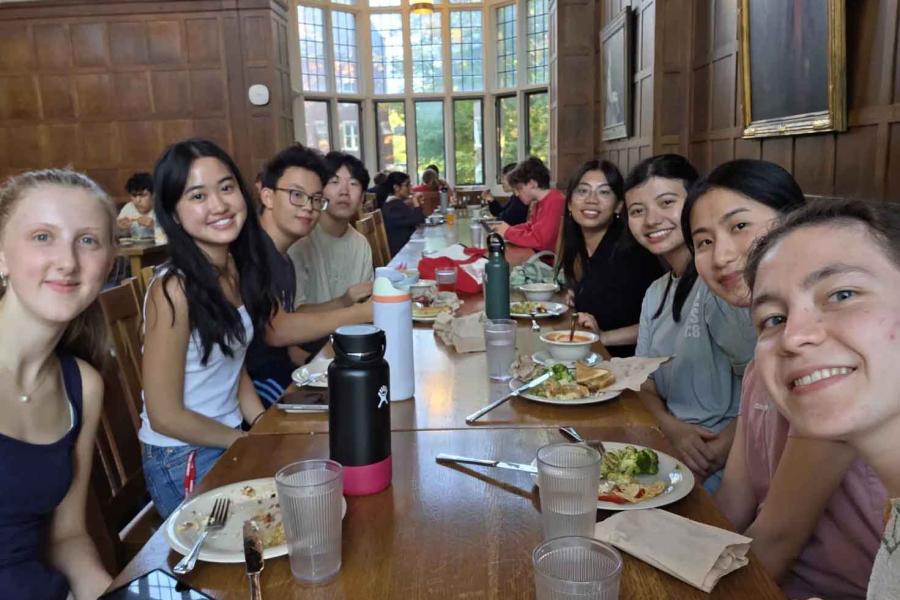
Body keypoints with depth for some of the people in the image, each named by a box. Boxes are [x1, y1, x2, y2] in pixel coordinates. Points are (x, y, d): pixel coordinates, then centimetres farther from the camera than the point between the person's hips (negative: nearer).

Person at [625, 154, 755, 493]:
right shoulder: (656, 292, 9)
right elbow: (645, 382, 9)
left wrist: (718, 452, -17)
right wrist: (673, 428, -9)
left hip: (718, 469, -7)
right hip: (668, 445, 7)